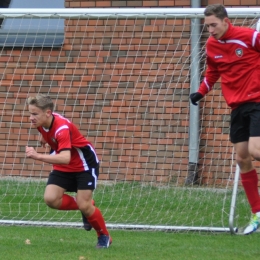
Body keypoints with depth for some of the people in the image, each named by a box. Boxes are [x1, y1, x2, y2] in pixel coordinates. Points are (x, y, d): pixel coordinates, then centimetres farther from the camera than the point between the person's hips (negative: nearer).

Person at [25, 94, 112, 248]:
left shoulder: (62, 128, -36)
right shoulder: (41, 122, -14)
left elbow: (65, 158, -51)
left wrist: (38, 156, -60)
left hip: (84, 164, -7)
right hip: (64, 167, 7)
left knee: (84, 205, -13)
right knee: (51, 199, -12)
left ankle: (104, 236, 13)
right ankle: (86, 208, 14)